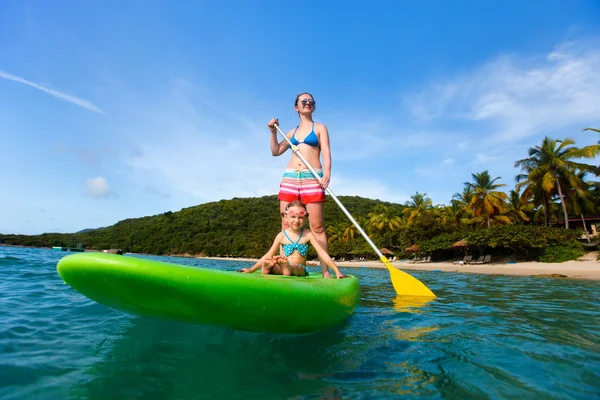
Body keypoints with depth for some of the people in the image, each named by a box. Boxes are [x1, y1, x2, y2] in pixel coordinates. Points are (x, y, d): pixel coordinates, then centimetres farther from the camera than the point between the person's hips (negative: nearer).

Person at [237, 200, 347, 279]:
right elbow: (268, 256, 10)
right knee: (271, 265, -36)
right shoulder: (282, 236, 6)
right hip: (280, 269, 1)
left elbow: (323, 253, -1)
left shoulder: (308, 235, 4)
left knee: (293, 268, -39)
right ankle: (267, 269, -65)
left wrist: (337, 271, -9)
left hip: (300, 270, 0)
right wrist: (251, 269, 6)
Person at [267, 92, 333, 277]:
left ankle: (325, 272, -7)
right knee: (286, 225, -2)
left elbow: (326, 152, -2)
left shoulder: (320, 128, 12)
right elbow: (276, 151, 21)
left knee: (317, 227, -9)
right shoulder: (292, 132, 23)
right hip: (289, 177, 4)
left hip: (312, 178, -4)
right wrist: (273, 132, 8)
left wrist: (327, 172, -20)